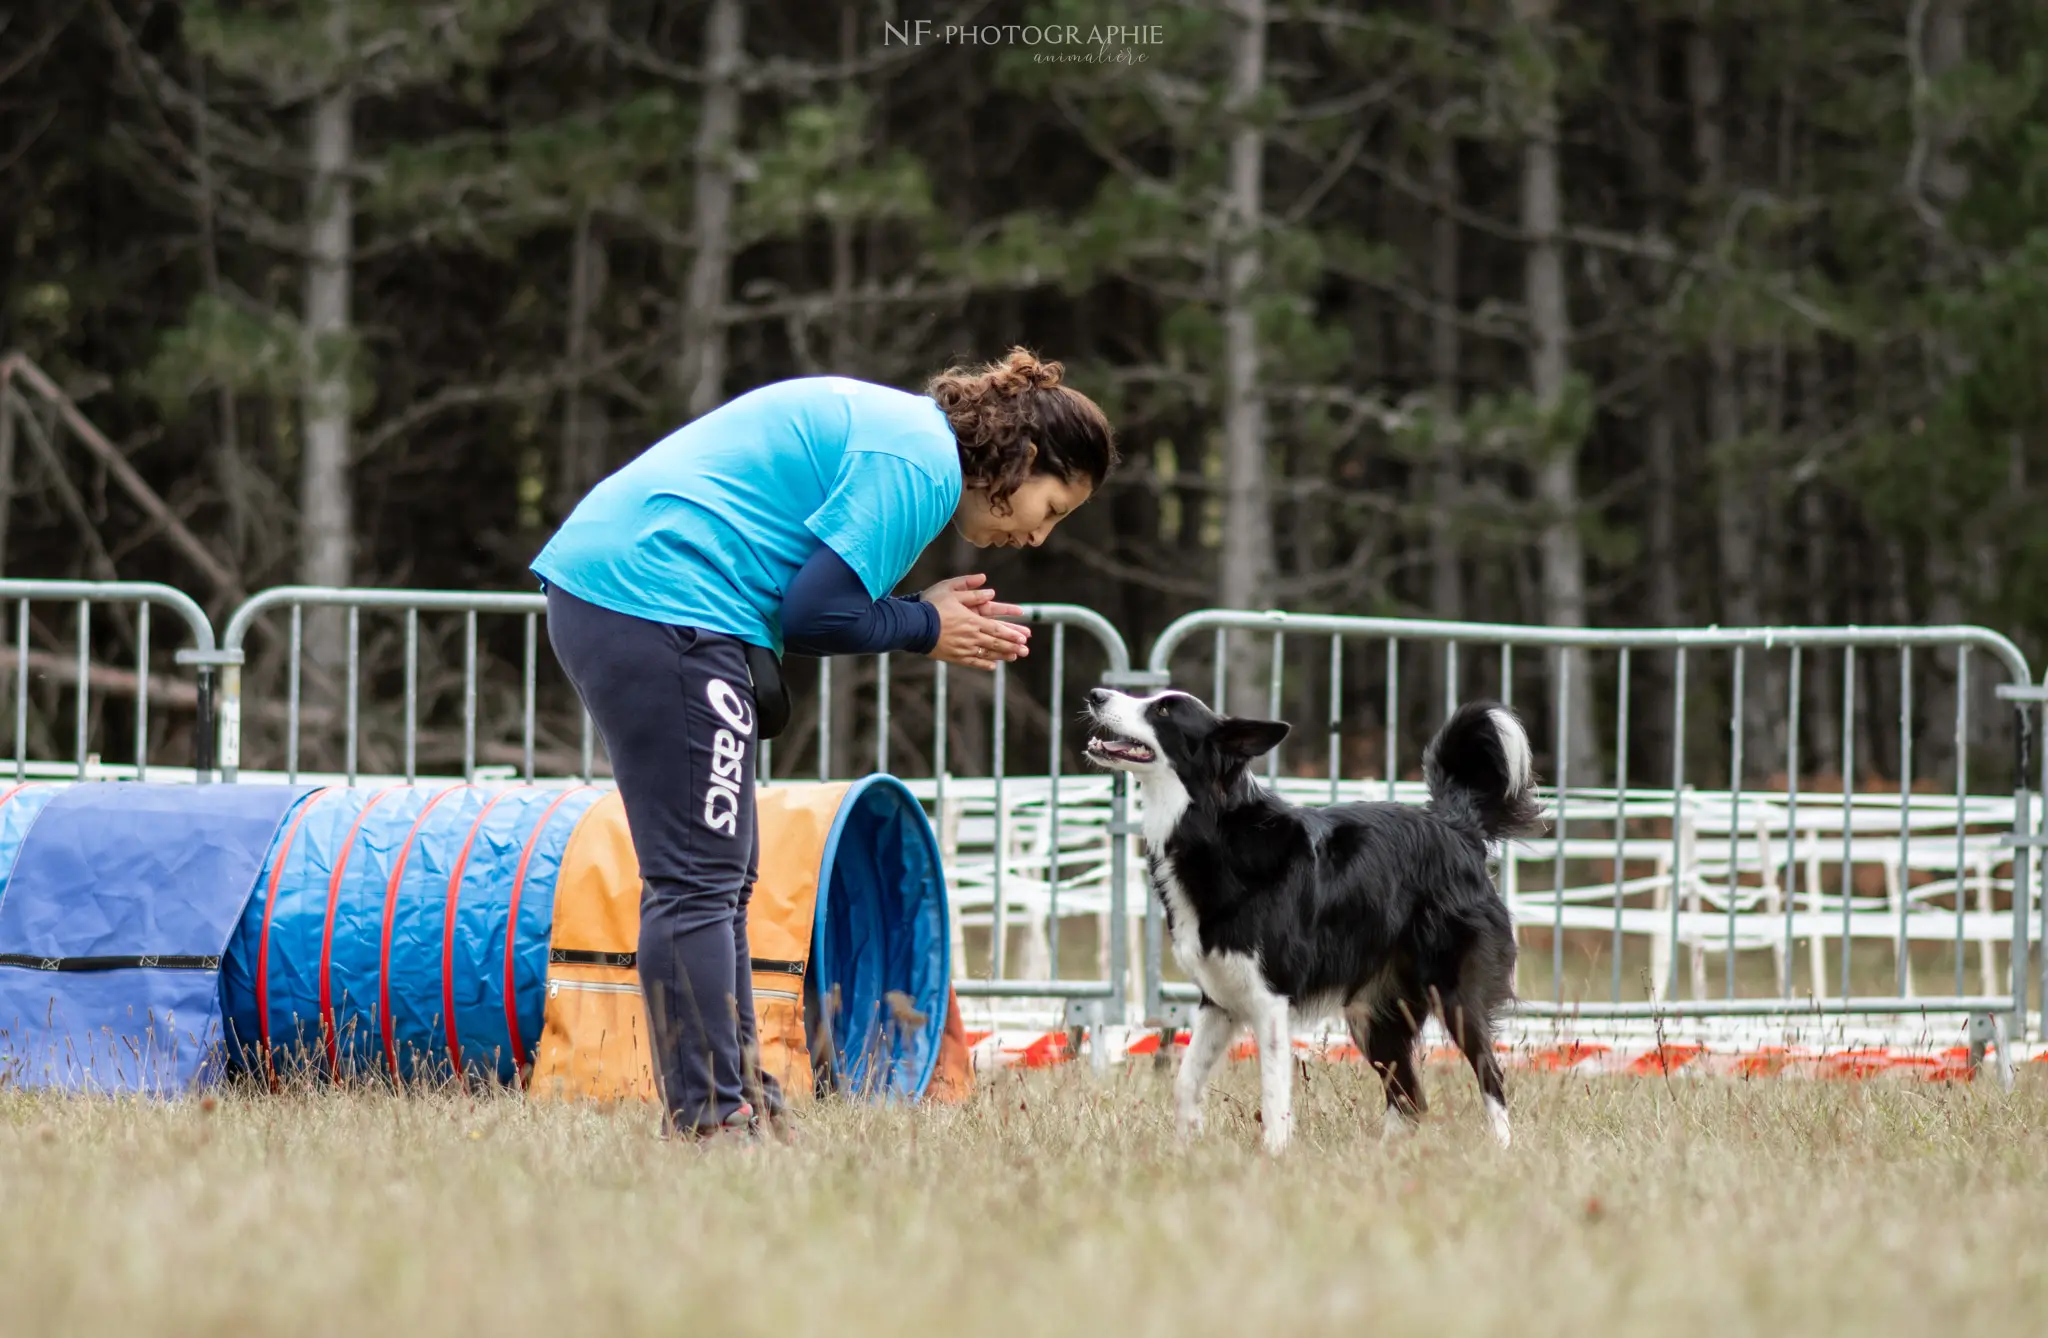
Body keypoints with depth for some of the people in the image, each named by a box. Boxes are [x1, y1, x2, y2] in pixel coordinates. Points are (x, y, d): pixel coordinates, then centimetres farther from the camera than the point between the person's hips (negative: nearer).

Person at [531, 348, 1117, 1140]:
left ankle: (734, 1098, 17)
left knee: (720, 875, 14)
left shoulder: (899, 426, 21)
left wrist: (930, 616, 9)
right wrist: (923, 630, 2)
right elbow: (815, 613, -14)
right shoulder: (920, 464, -10)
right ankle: (707, 1120, -12)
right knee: (697, 881, -11)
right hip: (661, 603, -11)